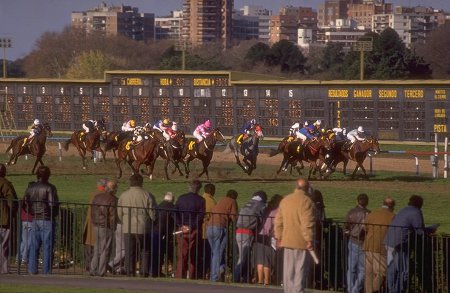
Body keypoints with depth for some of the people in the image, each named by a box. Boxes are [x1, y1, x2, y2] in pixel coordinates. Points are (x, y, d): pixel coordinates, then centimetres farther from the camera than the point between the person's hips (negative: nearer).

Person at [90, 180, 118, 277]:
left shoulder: (97, 197, 10)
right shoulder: (112, 199, -12)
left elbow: (92, 212, 13)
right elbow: (113, 215, -15)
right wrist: (113, 228, -5)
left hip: (96, 227, 7)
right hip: (106, 228, -7)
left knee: (97, 249, 14)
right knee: (105, 250, 0)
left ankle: (93, 270, 12)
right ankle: (101, 271, -1)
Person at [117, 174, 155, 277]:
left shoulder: (123, 195, 1)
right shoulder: (146, 195, -5)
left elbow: (119, 213, 5)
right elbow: (152, 213, -4)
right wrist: (151, 221, 16)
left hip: (128, 228, 2)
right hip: (143, 228, -2)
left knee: (129, 251, 6)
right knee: (145, 251, 8)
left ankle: (129, 271, 3)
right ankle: (144, 271, 3)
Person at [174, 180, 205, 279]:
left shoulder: (181, 198, 4)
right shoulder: (200, 200, -4)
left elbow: (175, 213, -1)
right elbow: (200, 216, -11)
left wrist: (181, 225, -1)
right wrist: (191, 227, -7)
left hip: (182, 230, 1)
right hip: (195, 230, -1)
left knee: (181, 256, 2)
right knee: (193, 256, 7)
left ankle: (179, 277, -5)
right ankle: (192, 277, 8)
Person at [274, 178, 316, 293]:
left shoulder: (285, 200, 11)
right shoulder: (306, 201, -12)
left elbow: (278, 221, 14)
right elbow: (307, 223, -18)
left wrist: (278, 238, 19)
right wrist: (309, 240, -16)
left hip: (287, 241, 6)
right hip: (301, 242, -6)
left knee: (288, 271, 11)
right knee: (300, 270, -4)